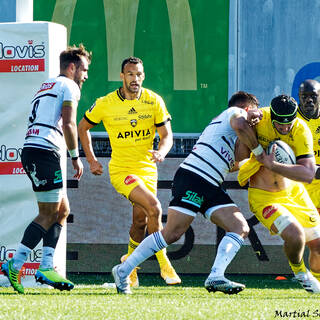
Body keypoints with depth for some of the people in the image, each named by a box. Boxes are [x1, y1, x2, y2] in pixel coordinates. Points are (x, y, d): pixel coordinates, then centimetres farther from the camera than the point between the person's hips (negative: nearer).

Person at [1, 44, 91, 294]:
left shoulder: (45, 88, 29)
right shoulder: (69, 86, 1)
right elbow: (68, 124, -10)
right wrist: (76, 156, -4)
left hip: (31, 151, 9)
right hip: (45, 151, -9)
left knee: (62, 210, 11)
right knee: (49, 214, -8)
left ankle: (46, 266, 2)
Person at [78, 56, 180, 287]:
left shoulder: (154, 101, -1)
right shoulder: (106, 104, -6)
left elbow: (167, 135, 3)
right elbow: (83, 127, 10)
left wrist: (161, 152, -19)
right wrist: (91, 160, 5)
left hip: (147, 169, 4)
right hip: (121, 170, -4)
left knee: (141, 220, 4)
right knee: (153, 207, -23)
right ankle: (165, 265, -14)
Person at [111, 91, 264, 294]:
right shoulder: (236, 112, 6)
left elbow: (238, 156, 13)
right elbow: (239, 125, -20)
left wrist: (250, 122, 12)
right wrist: (259, 151, -6)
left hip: (211, 187, 10)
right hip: (192, 179, -10)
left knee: (241, 228, -5)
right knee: (172, 233, -13)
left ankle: (216, 277, -20)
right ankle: (123, 271, -4)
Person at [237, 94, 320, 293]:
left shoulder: (301, 131, -19)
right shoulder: (259, 119, -20)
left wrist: (273, 165, -35)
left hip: (293, 192, 3)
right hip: (263, 195, -3)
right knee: (295, 236, -25)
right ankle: (299, 271, 8)